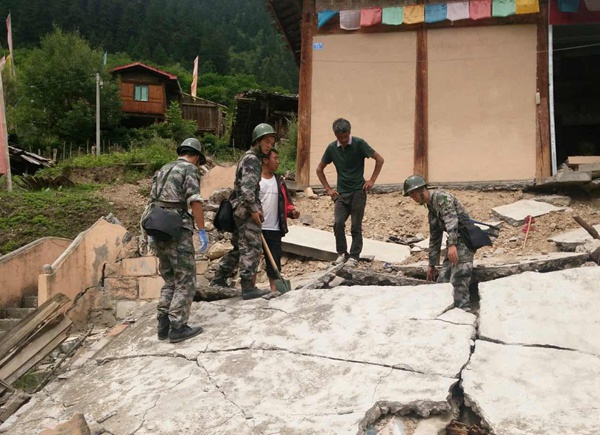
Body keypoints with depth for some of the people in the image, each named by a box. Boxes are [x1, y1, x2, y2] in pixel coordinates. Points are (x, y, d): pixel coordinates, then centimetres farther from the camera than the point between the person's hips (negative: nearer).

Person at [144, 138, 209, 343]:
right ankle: (178, 327, -1)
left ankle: (164, 325, 15)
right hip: (177, 230, -8)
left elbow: (152, 201, 20)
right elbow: (195, 201, -14)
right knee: (186, 280, -1)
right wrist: (202, 231, -13)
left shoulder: (163, 170, 21)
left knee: (170, 279, 16)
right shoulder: (190, 169, -2)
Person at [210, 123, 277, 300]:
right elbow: (247, 187, -23)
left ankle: (219, 279, 23)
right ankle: (248, 288, -3)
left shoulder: (250, 158, 20)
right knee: (251, 248, -6)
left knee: (239, 247, 17)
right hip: (247, 210, -10)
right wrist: (254, 209, -21)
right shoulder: (252, 159, -12)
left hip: (239, 210, 10)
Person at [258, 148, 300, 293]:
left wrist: (292, 211, -4)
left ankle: (274, 289, 16)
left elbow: (286, 201, 15)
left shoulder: (279, 181, 12)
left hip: (274, 229, 4)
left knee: (274, 260, 6)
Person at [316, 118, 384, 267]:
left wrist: (372, 180, -6)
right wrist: (328, 189, 6)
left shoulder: (359, 143, -7)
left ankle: (354, 256, 12)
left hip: (358, 192, -2)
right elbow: (319, 169, 13)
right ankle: (342, 253, 7)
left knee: (356, 227, 0)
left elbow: (380, 160, -3)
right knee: (338, 223, -11)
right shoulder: (332, 148, 1)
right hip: (341, 193, 2)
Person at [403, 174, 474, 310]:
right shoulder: (431, 208, 19)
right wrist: (432, 264, 22)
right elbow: (434, 238, 22)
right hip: (455, 243, 9)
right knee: (443, 280, 7)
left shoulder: (441, 197, -8)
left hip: (464, 241, -9)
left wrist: (452, 244, -35)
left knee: (458, 281, -14)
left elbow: (451, 219, -24)